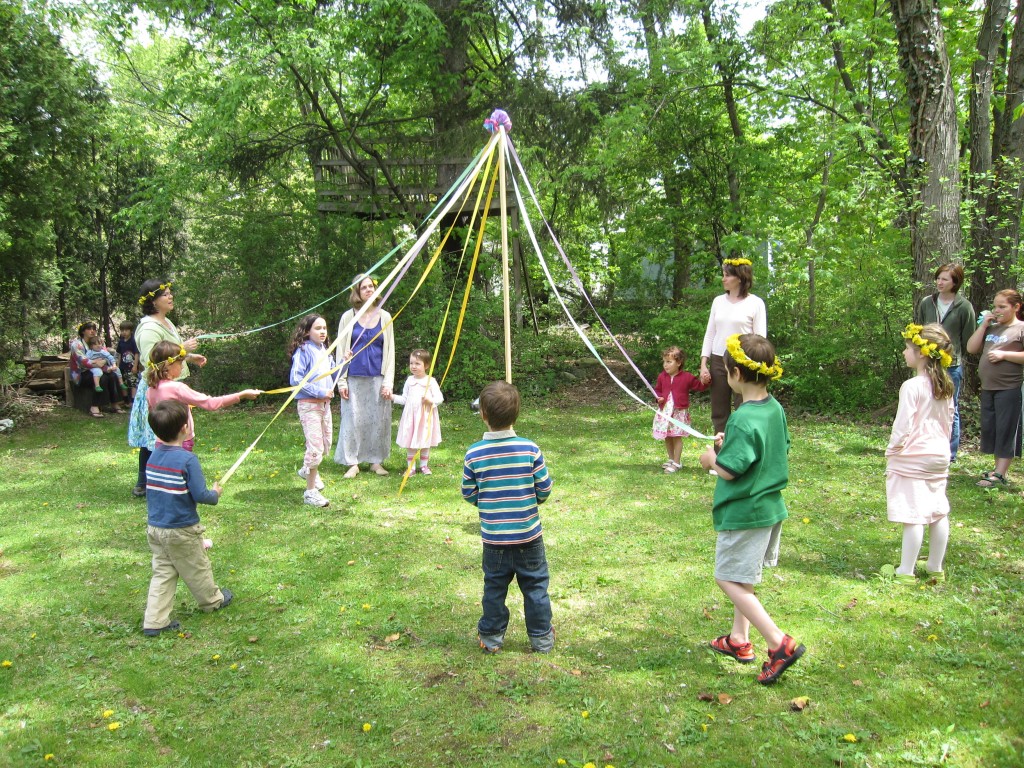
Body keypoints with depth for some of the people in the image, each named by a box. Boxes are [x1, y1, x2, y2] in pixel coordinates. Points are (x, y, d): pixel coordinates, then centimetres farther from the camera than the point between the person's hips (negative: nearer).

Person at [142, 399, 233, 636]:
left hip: (154, 528, 6)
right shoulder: (187, 459, -22)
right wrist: (215, 493, -2)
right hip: (181, 531, -6)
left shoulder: (152, 457, 0)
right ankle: (213, 600, 37)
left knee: (162, 573, 14)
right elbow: (200, 495, -22)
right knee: (197, 569, 16)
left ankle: (155, 621, 13)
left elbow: (151, 490, 11)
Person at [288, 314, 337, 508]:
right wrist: (319, 392, -20)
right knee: (316, 446, -11)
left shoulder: (325, 351, 13)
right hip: (308, 404, -8)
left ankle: (308, 470, 47)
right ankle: (310, 492, 0)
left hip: (325, 403, 8)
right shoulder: (303, 352, -11)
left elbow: (332, 376, 19)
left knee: (326, 444, 19)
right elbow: (295, 379, -18)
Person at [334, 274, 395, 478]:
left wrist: (388, 382, 0)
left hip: (377, 377, 1)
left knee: (378, 419, 4)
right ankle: (353, 462, 12)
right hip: (354, 377, -1)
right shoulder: (348, 317, 3)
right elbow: (341, 350, 4)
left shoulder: (384, 317, 6)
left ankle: (376, 461, 16)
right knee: (353, 419, 2)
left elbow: (390, 351, 6)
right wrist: (341, 381, -1)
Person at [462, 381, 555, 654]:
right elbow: (545, 489, -7)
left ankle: (491, 638, 27)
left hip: (493, 536, 1)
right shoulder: (530, 449, -14)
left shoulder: (474, 454, -13)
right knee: (535, 586, 14)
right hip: (529, 534, 0)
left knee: (494, 587, 16)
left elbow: (468, 493, -4)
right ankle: (542, 639, 25)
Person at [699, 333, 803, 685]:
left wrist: (712, 457, -4)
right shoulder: (775, 409, 1)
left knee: (729, 579, 1)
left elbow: (729, 470, -25)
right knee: (743, 578, 22)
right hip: (771, 507, 9)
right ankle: (739, 640, 34)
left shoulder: (743, 420, -26)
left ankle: (779, 643, -2)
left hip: (744, 513, -9)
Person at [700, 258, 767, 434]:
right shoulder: (718, 301, 11)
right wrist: (703, 364, 7)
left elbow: (760, 339, -4)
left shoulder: (755, 303, -2)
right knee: (718, 413, 8)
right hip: (718, 361, 5)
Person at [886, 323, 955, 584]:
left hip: (913, 457, -8)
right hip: (939, 455, 8)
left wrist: (891, 452, -6)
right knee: (939, 513, 14)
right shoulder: (945, 386, 7)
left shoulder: (912, 386, -18)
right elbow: (948, 422, 15)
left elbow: (903, 426, -17)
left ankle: (906, 572, 3)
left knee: (913, 515, -4)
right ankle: (936, 569, 25)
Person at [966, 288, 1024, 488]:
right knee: (989, 428, 11)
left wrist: (1004, 355, -18)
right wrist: (984, 325, 3)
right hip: (988, 387, 7)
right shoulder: (992, 328, 14)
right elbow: (971, 348, 9)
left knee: (1006, 430, -3)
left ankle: (1000, 475, -3)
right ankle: (999, 469, 21)